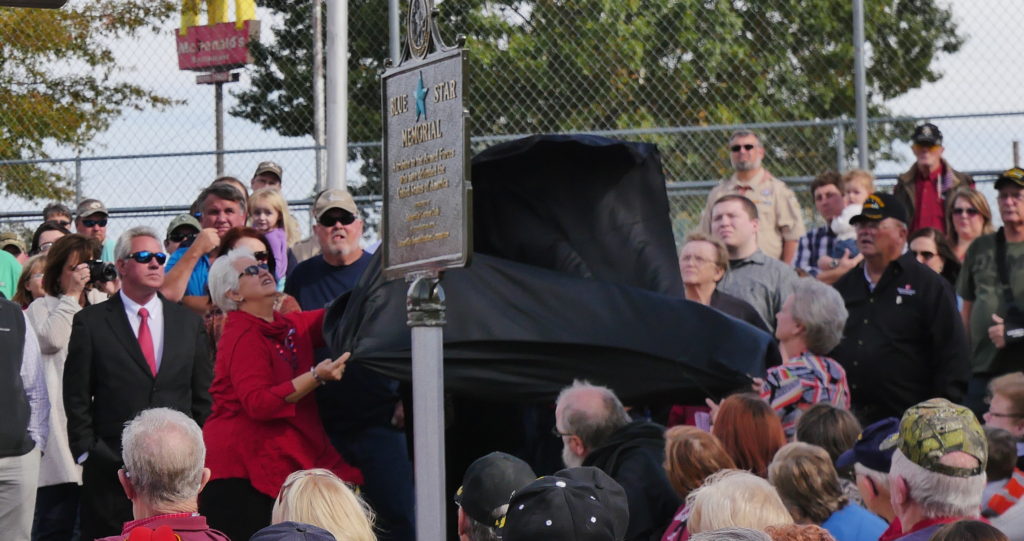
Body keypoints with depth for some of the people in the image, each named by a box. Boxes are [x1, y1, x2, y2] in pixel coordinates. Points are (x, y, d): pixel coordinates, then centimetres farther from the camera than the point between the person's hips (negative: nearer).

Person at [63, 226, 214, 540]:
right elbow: (77, 398, 2)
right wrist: (87, 453, -4)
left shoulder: (188, 322, 11)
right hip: (111, 469, -2)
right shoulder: (91, 322, 2)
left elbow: (203, 395, 13)